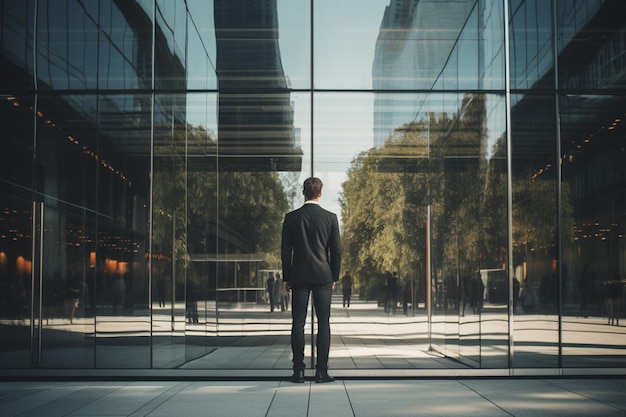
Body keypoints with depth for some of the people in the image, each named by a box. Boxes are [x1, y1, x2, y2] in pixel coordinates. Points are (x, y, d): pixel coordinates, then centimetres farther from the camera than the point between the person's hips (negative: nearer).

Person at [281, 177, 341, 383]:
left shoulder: (291, 217, 0)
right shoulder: (330, 217, -1)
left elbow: (285, 249, 1)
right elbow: (336, 250, 1)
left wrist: (286, 278, 8)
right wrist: (334, 277, 11)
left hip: (299, 276, 0)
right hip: (323, 276, 0)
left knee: (298, 324, 3)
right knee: (323, 323, 3)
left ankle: (299, 370, 2)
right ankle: (321, 371, 2)